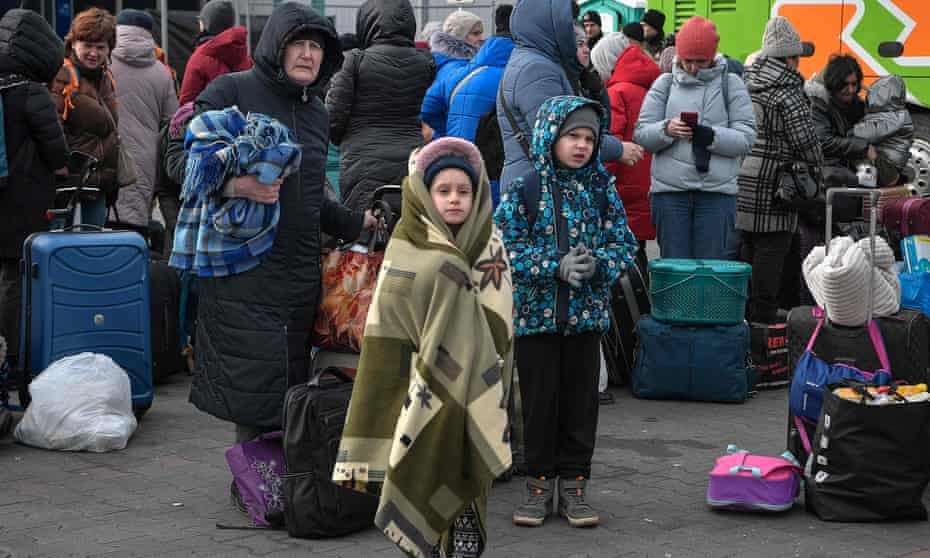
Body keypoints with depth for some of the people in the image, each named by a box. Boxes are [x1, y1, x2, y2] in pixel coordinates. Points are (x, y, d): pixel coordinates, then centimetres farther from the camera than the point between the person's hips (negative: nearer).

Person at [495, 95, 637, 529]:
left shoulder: (601, 188, 4)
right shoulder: (524, 189, -5)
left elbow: (623, 242, 3)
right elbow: (506, 246, -9)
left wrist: (597, 263, -17)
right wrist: (556, 267, -19)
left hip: (587, 312, 2)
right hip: (536, 310, -2)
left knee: (581, 399, 7)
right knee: (539, 398, 5)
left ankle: (573, 484, 17)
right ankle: (539, 482, 17)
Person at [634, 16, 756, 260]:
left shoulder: (731, 84, 8)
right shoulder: (665, 84, 12)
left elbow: (746, 138, -2)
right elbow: (641, 135, 5)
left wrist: (711, 136, -19)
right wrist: (666, 130, -16)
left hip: (717, 192, -1)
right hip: (669, 191, 1)